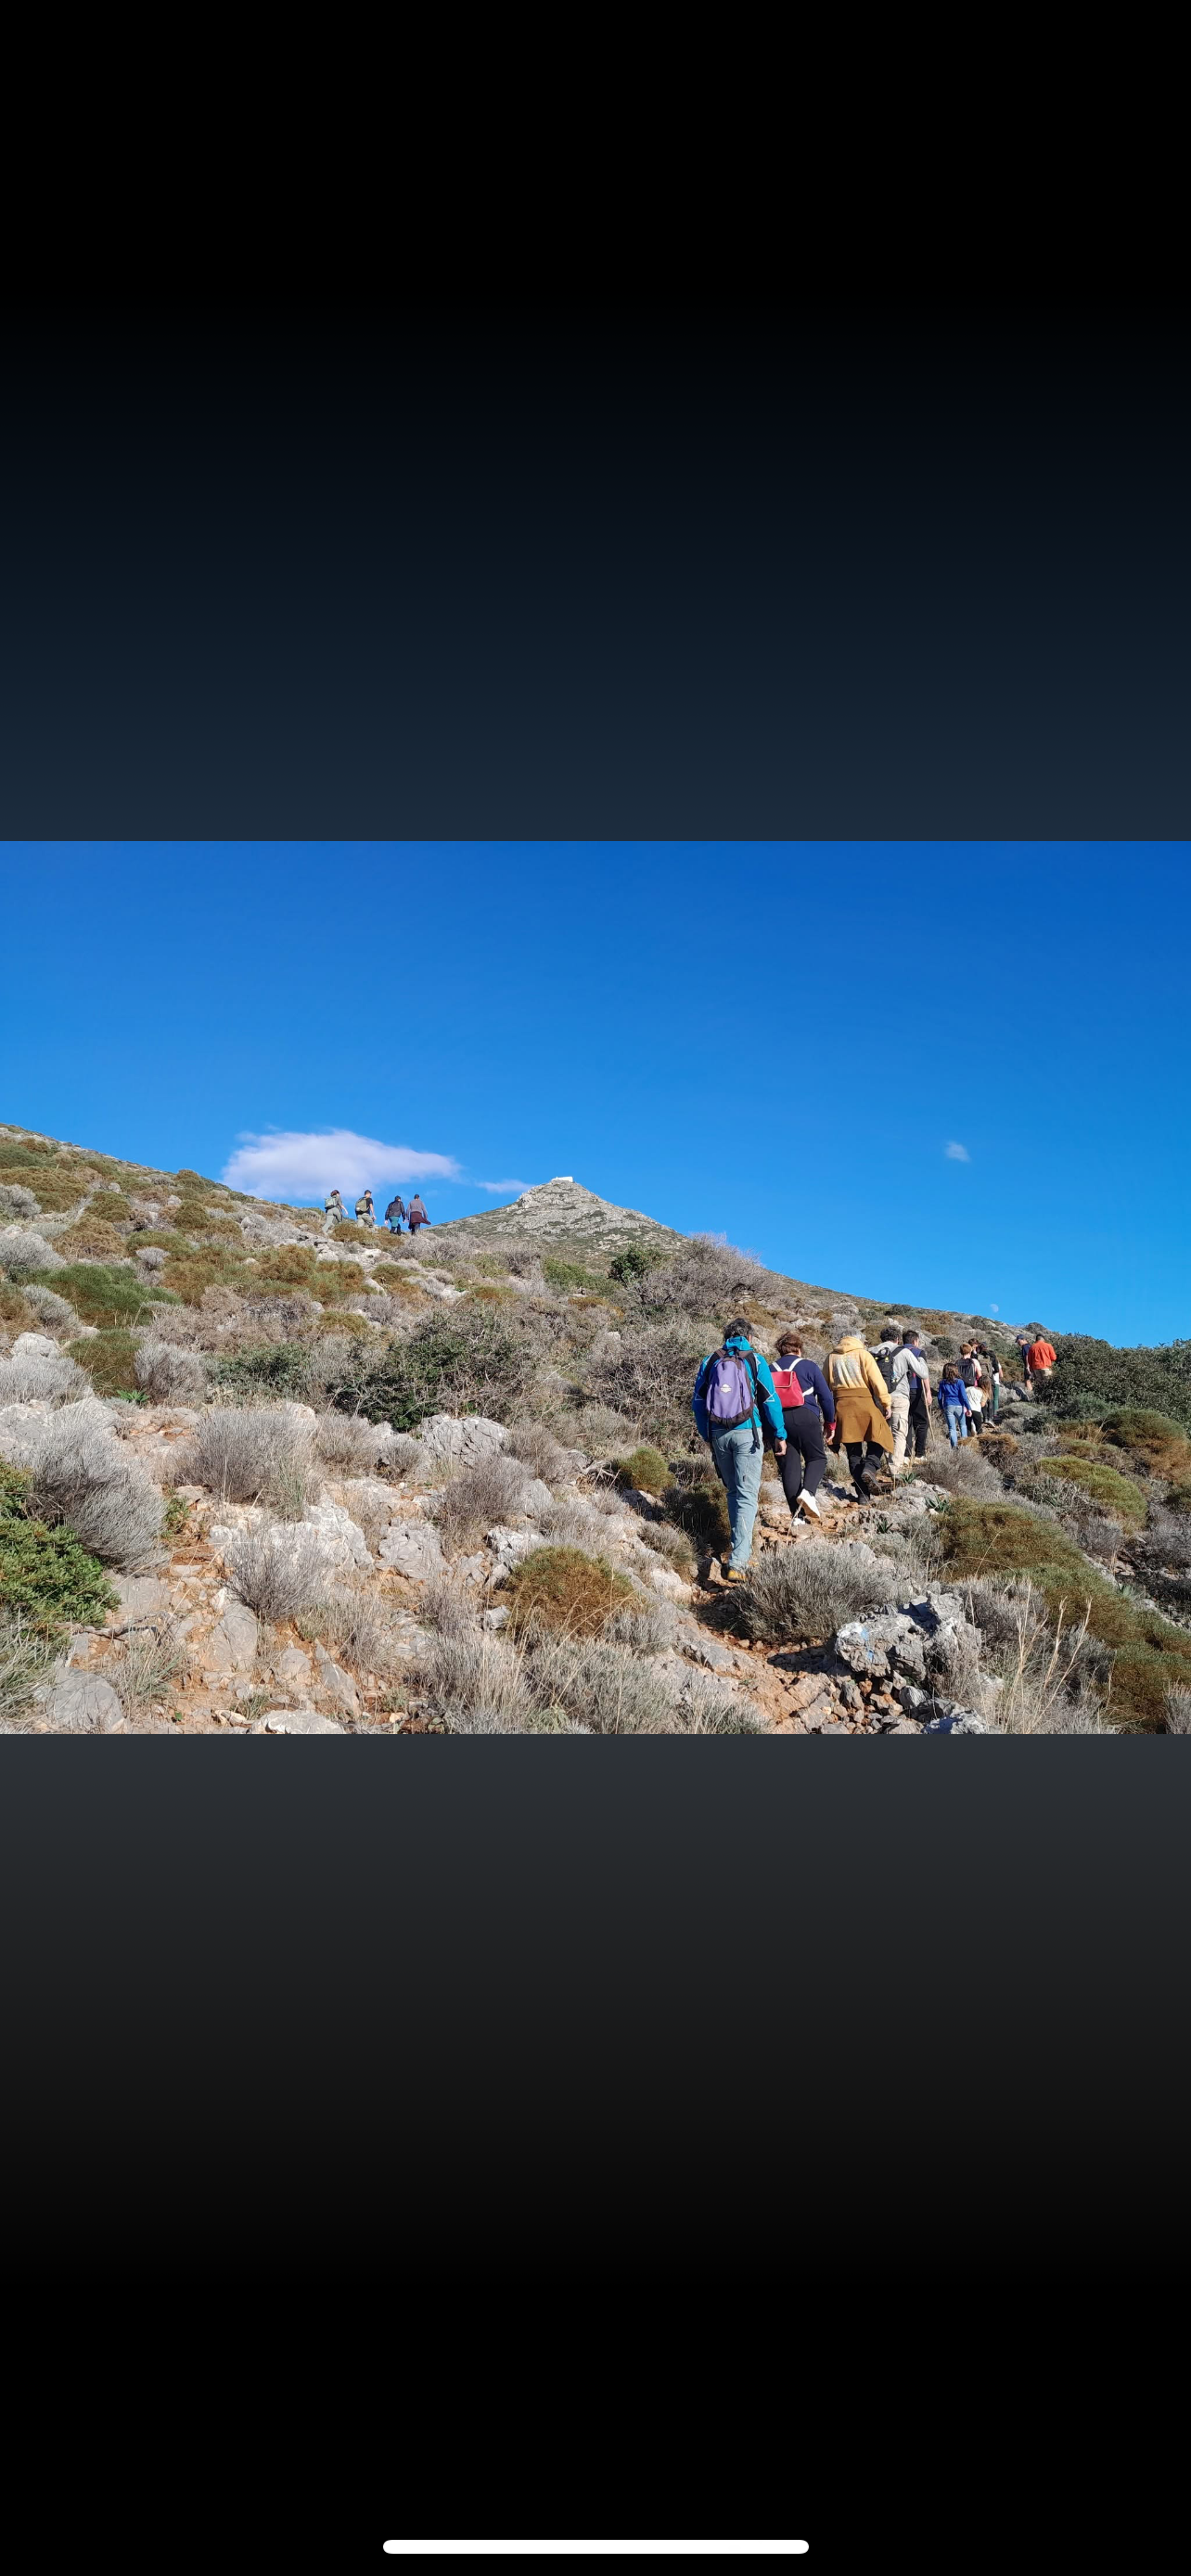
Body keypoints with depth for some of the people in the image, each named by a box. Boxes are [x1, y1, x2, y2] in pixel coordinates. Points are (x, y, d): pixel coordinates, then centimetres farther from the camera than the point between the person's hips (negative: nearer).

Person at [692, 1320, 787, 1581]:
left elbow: (698, 1402, 9)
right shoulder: (755, 1360, -1)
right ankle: (737, 1561, -15)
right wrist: (780, 1435, 4)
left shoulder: (710, 1361, 6)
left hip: (718, 1434, 3)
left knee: (732, 1491, 21)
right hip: (747, 1433, -3)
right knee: (747, 1496, -5)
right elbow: (770, 1400, -3)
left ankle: (740, 1546, 28)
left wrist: (706, 1436, 18)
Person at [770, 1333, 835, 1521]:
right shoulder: (808, 1366, 3)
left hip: (779, 1420, 3)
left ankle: (796, 1514, 4)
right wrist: (831, 1423, 12)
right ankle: (808, 1491, -18)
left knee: (789, 1465, 7)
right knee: (817, 1458, 10)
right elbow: (826, 1396, 1)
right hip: (806, 1418, -3)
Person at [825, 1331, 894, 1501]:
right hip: (864, 1404, -3)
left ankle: (863, 1493, 7)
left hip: (841, 1405, 3)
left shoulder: (831, 1357, 11)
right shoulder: (863, 1355, -1)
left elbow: (826, 1385, 13)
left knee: (853, 1451, 9)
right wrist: (886, 1403, -2)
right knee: (877, 1441, 13)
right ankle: (869, 1468, -15)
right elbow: (877, 1381, -8)